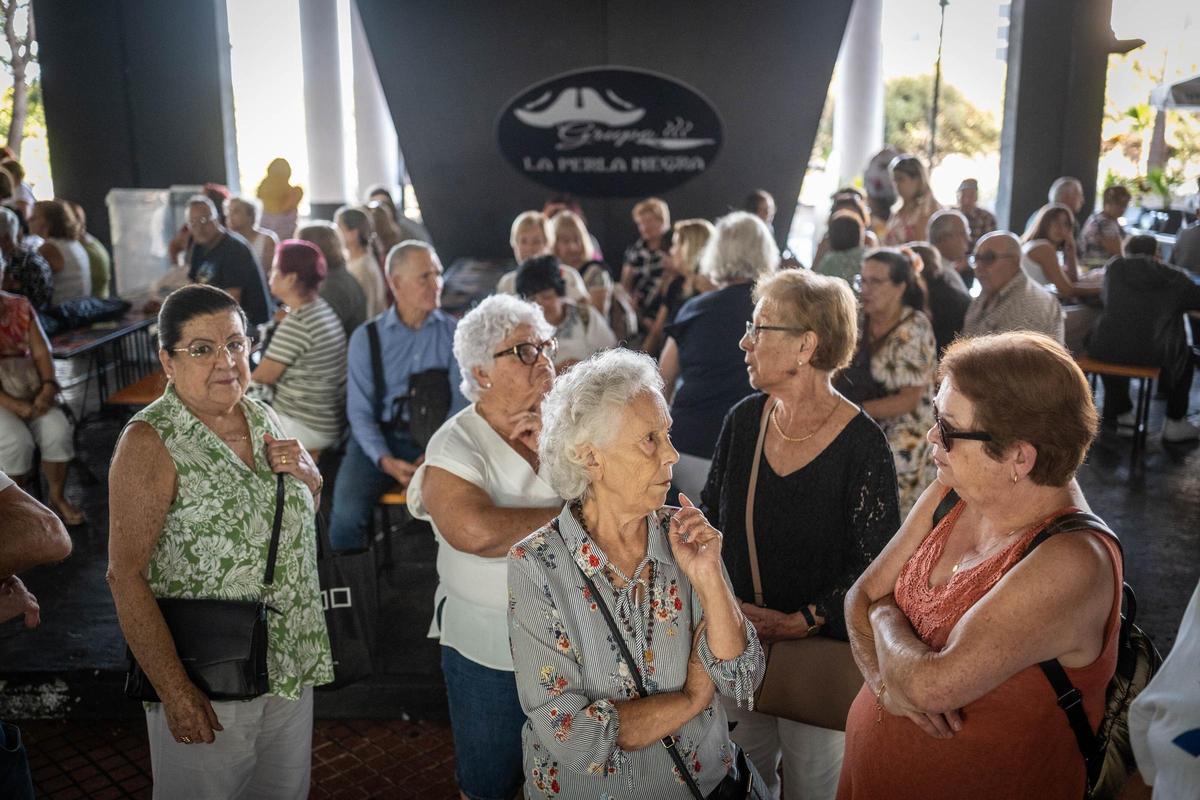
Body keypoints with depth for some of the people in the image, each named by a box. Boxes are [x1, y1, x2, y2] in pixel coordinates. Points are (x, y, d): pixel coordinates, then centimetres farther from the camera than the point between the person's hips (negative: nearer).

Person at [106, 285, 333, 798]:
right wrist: (174, 692, -21)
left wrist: (307, 475, -6)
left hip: (292, 660, 6)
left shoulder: (262, 418, 3)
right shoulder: (150, 442, -15)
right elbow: (126, 576, -18)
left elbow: (304, 515, 18)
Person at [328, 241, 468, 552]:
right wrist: (386, 462, -17)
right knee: (347, 513, -26)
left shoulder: (454, 333, 4)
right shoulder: (366, 337, 3)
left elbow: (461, 401, -1)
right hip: (379, 438, 0)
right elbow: (360, 411, 0)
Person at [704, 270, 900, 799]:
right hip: (738, 640, 4)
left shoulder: (861, 444, -19)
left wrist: (803, 621, -19)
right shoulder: (743, 421, -3)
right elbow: (710, 517, 6)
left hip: (820, 651, -4)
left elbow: (877, 562, -15)